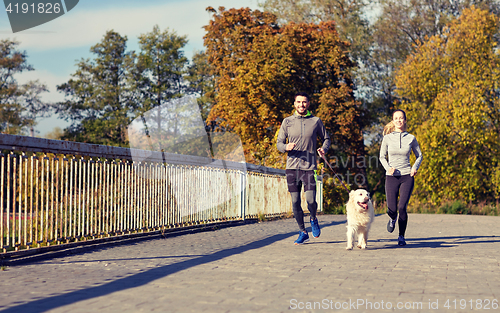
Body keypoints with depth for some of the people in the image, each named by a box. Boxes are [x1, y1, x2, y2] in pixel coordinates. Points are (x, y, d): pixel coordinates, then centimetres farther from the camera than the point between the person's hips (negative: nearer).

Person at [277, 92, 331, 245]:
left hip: (309, 167, -1)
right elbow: (279, 143, 9)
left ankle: (313, 219, 22)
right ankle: (303, 232, 19)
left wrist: (324, 149, -6)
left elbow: (326, 138, 16)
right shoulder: (287, 121, 7)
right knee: (295, 202, 3)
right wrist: (286, 147, -14)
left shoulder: (316, 121, 6)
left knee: (311, 200, -12)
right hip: (292, 166, 1)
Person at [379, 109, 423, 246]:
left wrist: (415, 167, -5)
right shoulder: (387, 138, 1)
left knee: (402, 207, -13)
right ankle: (392, 219, 34)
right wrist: (388, 167, -9)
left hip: (407, 177, 0)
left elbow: (419, 156, 14)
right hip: (391, 177, 0)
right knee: (392, 209, -6)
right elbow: (382, 157, 11)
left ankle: (401, 236, 7)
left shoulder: (411, 138, 2)